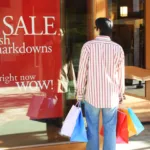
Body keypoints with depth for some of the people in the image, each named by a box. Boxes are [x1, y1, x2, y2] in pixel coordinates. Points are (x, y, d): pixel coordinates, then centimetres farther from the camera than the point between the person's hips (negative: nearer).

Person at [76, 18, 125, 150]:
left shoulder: (88, 46, -7)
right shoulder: (118, 48, -1)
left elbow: (82, 72, -6)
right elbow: (121, 75, 4)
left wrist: (80, 93, 4)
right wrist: (120, 94, 16)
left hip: (92, 95, -1)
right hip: (111, 96, 2)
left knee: (92, 129, 10)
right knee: (110, 129, 9)